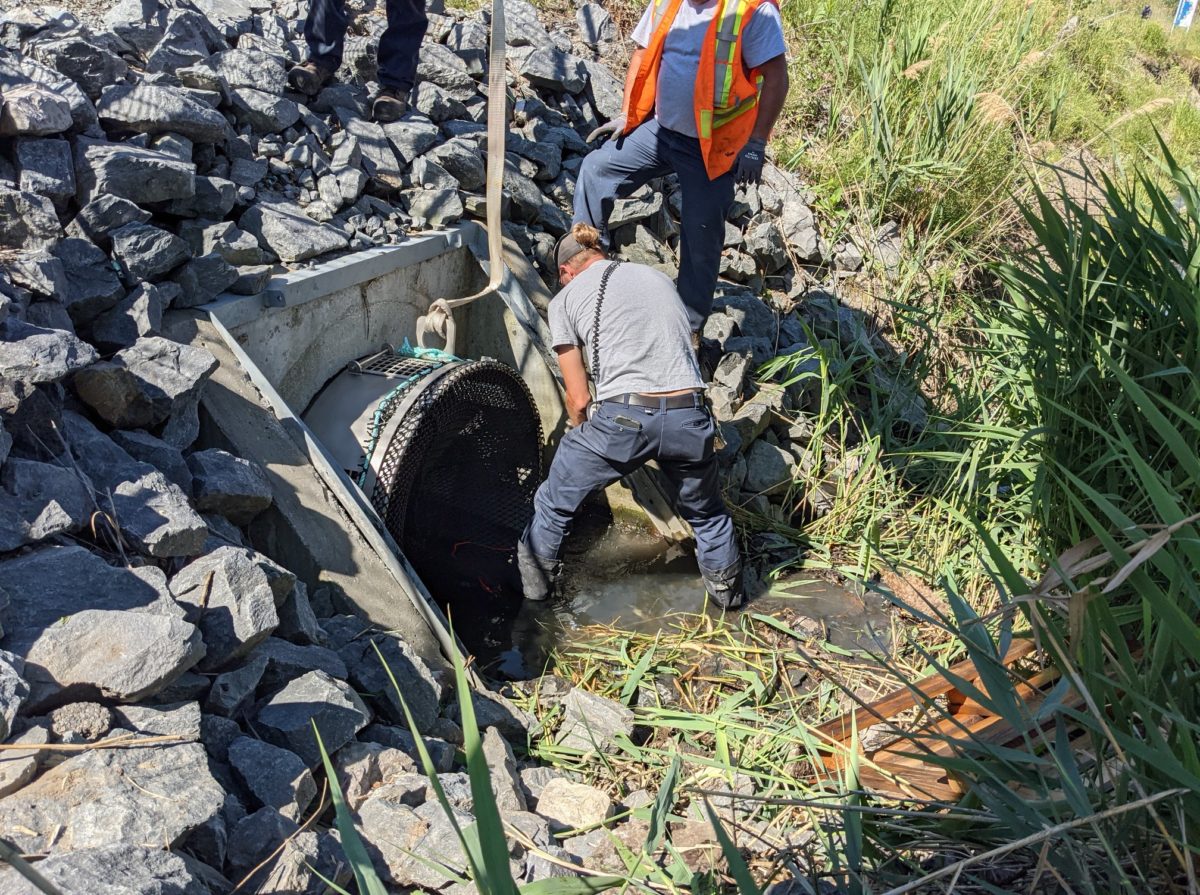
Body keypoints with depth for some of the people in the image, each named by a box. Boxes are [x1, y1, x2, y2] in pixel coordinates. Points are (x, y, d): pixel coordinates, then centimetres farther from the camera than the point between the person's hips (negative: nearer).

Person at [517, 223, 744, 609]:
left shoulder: (565, 299, 11)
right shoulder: (658, 277, 22)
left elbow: (578, 399, 9)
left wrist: (584, 434, 29)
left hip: (621, 417, -3)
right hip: (688, 417, 4)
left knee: (554, 505, 23)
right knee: (706, 512, 31)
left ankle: (536, 582, 40)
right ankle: (727, 588, 47)